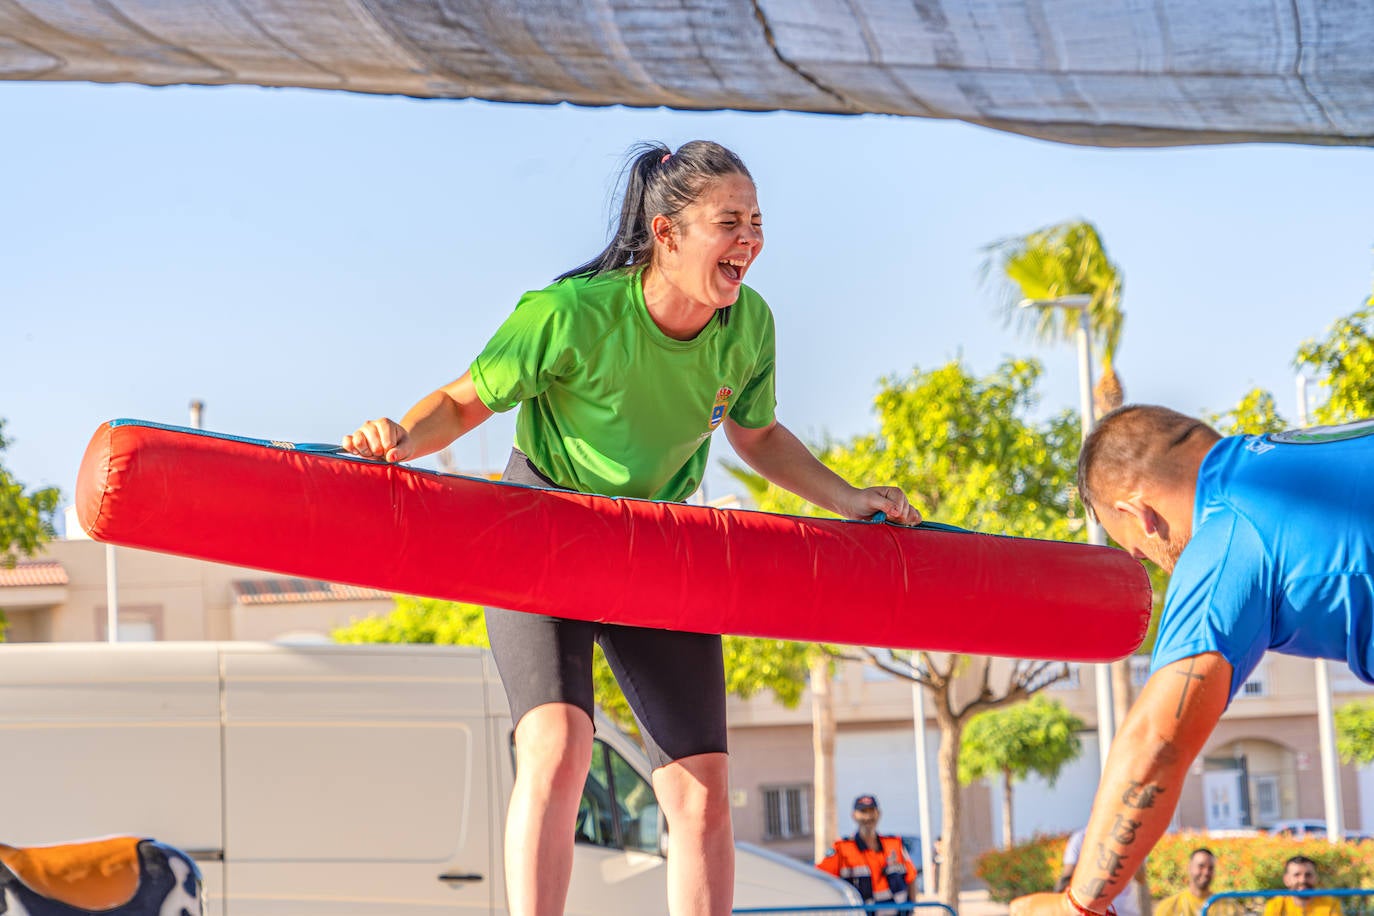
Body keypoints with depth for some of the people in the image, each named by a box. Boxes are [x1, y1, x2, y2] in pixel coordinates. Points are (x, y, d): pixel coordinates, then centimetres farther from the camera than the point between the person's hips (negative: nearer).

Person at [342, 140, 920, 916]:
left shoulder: (749, 325, -8)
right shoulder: (571, 315, -24)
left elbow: (756, 436, 11)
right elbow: (466, 401, -14)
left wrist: (847, 499, 2)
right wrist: (404, 438, -34)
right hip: (543, 539, -5)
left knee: (703, 794, -3)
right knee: (556, 747, -27)